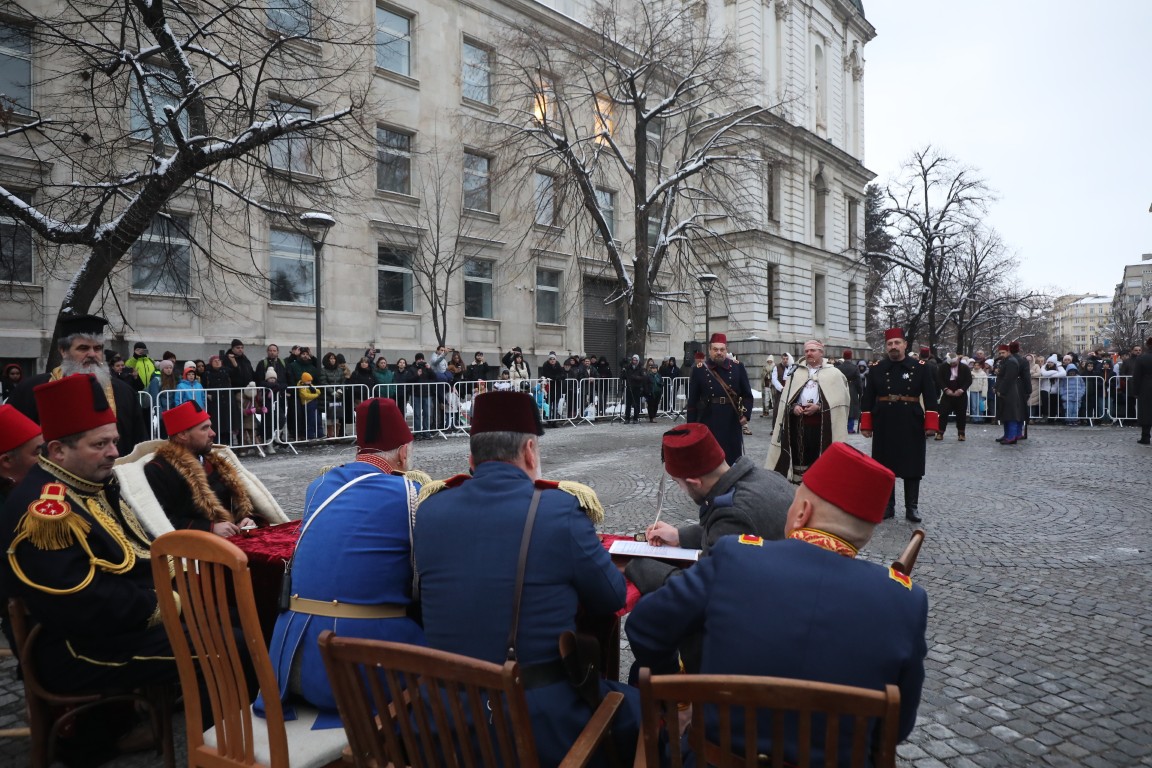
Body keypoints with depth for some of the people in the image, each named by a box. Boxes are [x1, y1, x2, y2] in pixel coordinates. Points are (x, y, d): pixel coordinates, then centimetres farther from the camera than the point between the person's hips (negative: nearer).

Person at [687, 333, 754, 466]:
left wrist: (745, 414, -8)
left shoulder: (738, 368, 4)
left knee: (733, 462, 9)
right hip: (707, 425, -1)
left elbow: (747, 395, 8)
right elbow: (692, 401, 1)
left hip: (732, 425, 1)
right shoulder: (699, 371, 0)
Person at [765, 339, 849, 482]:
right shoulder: (796, 372, 14)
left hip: (821, 422, -3)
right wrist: (793, 407, -5)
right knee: (800, 454, 7)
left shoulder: (833, 373, 3)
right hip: (798, 421, 3)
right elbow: (785, 397, 14)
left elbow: (839, 399, -4)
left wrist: (819, 407, -14)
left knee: (818, 455, -1)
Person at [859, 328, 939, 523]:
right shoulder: (876, 369, 3)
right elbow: (868, 399, 4)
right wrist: (866, 425, 1)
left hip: (912, 427, -1)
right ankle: (887, 506, 18)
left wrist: (931, 424, -8)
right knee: (885, 468, 7)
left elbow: (930, 398, -2)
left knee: (912, 468, 6)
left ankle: (912, 507, 16)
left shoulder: (921, 367, 0)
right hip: (884, 427, 1)